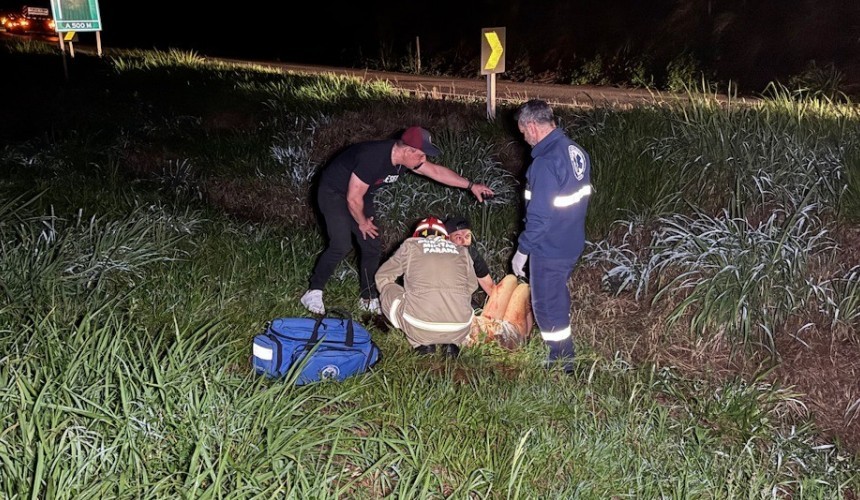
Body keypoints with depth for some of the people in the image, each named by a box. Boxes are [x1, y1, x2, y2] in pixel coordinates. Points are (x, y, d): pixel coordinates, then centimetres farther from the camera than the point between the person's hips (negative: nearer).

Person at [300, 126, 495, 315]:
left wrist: (471, 185, -1)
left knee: (372, 247, 2)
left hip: (360, 195, 8)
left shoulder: (405, 157, -12)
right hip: (333, 192, -8)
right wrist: (362, 223, -11)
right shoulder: (373, 158, -36)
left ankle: (368, 299, 13)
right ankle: (313, 292, -6)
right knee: (342, 245, -21)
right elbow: (353, 199, -28)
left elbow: (437, 171, 0)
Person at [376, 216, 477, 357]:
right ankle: (452, 342, 9)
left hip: (420, 327, -3)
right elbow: (472, 286, 28)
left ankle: (422, 341, 9)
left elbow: (382, 276, 23)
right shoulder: (461, 250, 17)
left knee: (386, 289, 23)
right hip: (459, 330, 3)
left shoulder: (410, 245, 13)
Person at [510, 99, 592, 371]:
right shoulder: (576, 151, 0)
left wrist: (521, 251, -14)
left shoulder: (545, 163, -28)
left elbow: (539, 217, -26)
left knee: (547, 305, 9)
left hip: (549, 249, -9)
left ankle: (561, 365, 25)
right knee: (559, 297, 27)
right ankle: (563, 352, 45)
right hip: (572, 243, 9)